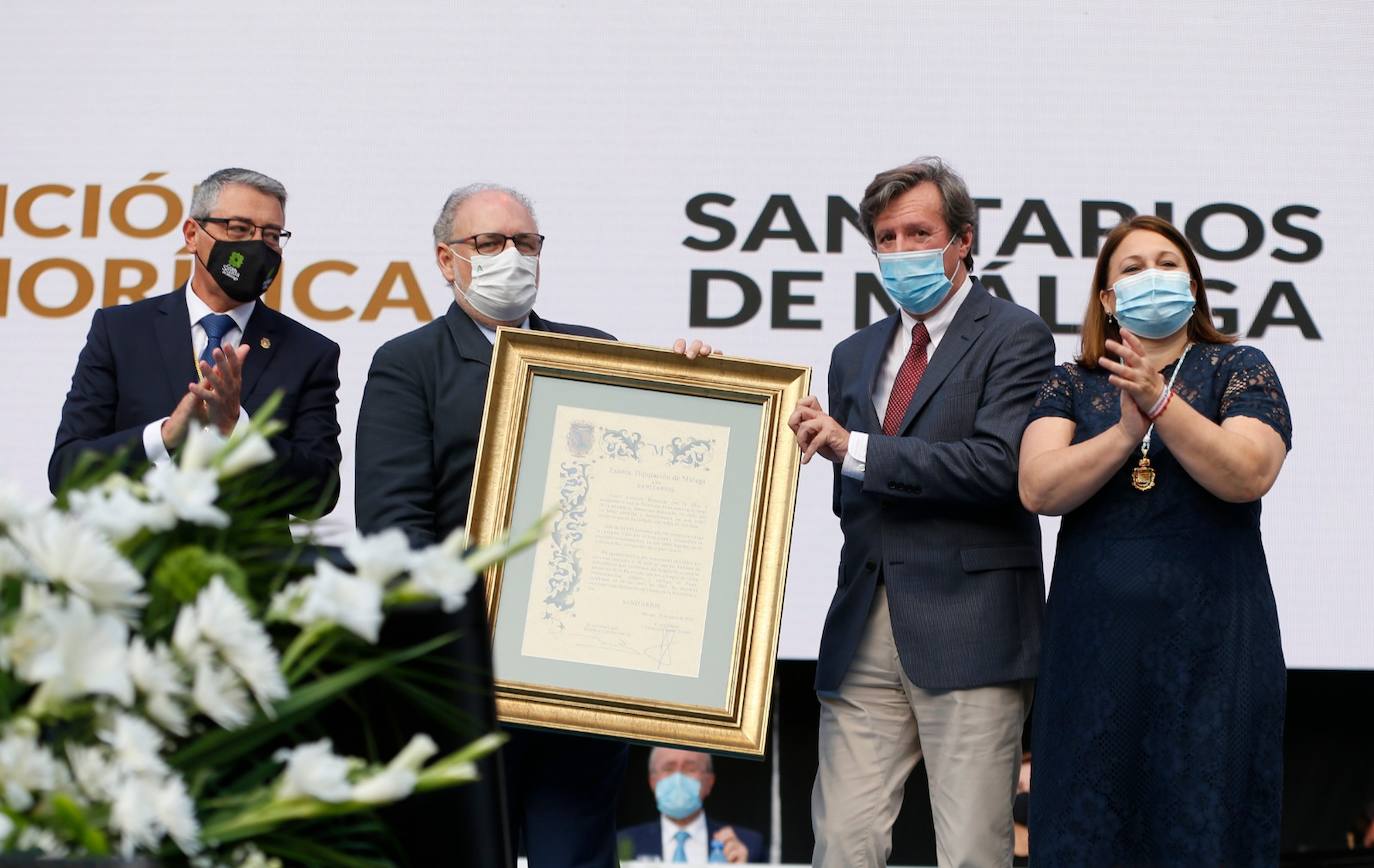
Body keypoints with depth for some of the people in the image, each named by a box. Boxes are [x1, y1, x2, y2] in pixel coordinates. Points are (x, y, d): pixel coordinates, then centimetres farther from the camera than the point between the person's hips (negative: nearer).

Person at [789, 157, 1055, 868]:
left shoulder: (1015, 338, 0)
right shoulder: (855, 354, 20)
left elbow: (999, 465, -15)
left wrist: (855, 448, -14)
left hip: (967, 629, -5)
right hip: (864, 632, 5)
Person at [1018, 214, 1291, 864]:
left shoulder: (1240, 370, 6)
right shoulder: (1071, 385, 11)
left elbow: (1248, 474, -12)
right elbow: (1038, 489, -5)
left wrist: (1159, 402, -20)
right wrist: (1126, 432, -16)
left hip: (1210, 643, -1)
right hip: (1095, 642, 2)